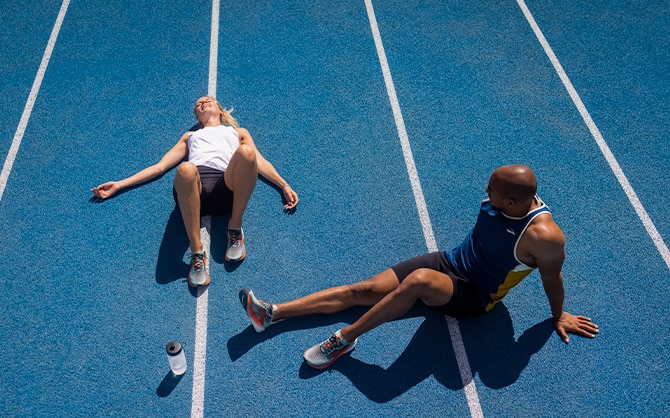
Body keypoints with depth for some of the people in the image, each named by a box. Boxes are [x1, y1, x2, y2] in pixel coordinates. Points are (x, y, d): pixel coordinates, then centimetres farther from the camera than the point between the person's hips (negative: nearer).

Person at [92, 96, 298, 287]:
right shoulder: (190, 136, 40)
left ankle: (235, 229, -21)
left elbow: (259, 161, 26)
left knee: (246, 152, -35)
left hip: (228, 187, 0)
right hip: (193, 188, 1)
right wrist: (118, 185, 26)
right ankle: (197, 253, -31)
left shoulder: (239, 132, 39)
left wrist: (284, 185, 9)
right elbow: (159, 166, 35)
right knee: (185, 168, -39)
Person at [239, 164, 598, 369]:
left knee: (419, 280, -40)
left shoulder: (544, 235, -27)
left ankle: (345, 339, -22)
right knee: (363, 290, -6)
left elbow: (552, 279, -10)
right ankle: (273, 313, -8)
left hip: (472, 295, -6)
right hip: (449, 262, 6)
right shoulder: (505, 195, -8)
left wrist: (559, 315, 4)